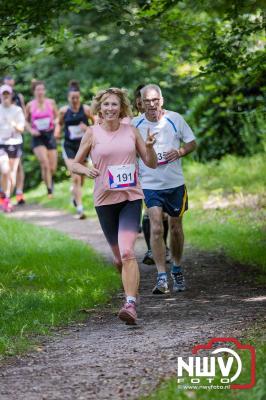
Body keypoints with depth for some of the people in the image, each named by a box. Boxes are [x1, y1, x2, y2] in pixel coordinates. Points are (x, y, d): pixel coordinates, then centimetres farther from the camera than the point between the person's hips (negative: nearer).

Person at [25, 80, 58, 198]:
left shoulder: (51, 103, 1)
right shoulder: (30, 106, -2)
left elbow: (57, 117, 13)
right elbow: (26, 121, 8)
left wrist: (55, 121, -9)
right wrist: (31, 130, -8)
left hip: (50, 135, 2)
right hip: (38, 137, -2)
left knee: (53, 168, 3)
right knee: (45, 164, -19)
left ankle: (49, 179, 38)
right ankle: (49, 190, -11)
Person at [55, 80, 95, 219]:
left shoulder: (86, 109, -7)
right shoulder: (64, 111, -2)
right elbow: (60, 123, 16)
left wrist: (88, 129, -18)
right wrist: (57, 131, -5)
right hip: (69, 146, -1)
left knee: (81, 178, 14)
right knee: (76, 178, -12)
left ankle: (75, 192, 48)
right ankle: (79, 208, -10)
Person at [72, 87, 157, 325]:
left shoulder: (131, 131, 5)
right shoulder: (92, 133, 2)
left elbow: (152, 164, 10)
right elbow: (75, 164, 9)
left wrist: (149, 147, -10)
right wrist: (86, 170, -12)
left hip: (131, 198, -1)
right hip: (105, 199, 1)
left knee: (127, 252, -19)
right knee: (119, 256, 11)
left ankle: (131, 305, -25)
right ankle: (132, 291, 38)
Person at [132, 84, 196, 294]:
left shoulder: (175, 119, -3)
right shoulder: (135, 124, -3)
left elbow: (192, 143, 6)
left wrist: (179, 152, -14)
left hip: (175, 182, 1)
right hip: (150, 184, -1)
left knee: (176, 227, 12)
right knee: (156, 228, -15)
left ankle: (177, 270, 32)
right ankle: (162, 278, -14)